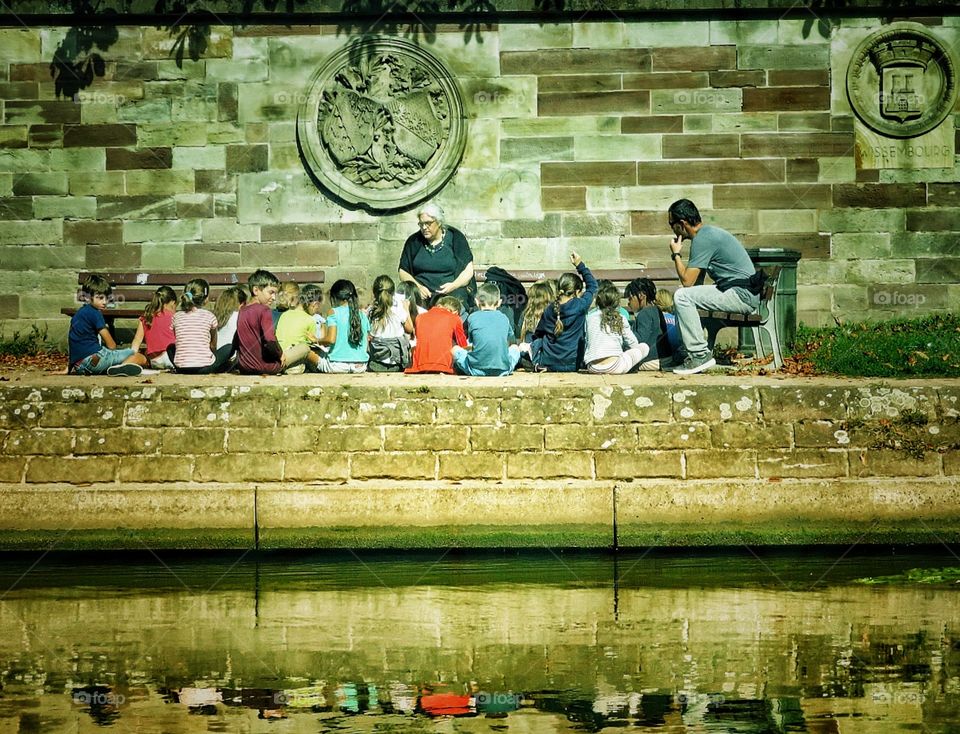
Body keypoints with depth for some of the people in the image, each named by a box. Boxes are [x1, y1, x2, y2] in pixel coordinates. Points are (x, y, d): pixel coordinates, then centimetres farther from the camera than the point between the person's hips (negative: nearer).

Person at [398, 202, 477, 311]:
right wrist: (417, 287, -7)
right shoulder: (414, 241, 12)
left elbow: (468, 271, 4)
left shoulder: (455, 237, 7)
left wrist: (453, 285, -15)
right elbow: (403, 272, 13)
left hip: (452, 294, -1)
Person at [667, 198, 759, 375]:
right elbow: (696, 280, 22)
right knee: (686, 296, 21)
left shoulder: (703, 239, -15)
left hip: (742, 295, -10)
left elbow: (687, 281, -17)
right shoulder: (708, 233, 17)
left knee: (682, 297, -19)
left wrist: (676, 254, -3)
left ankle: (700, 355, -16)